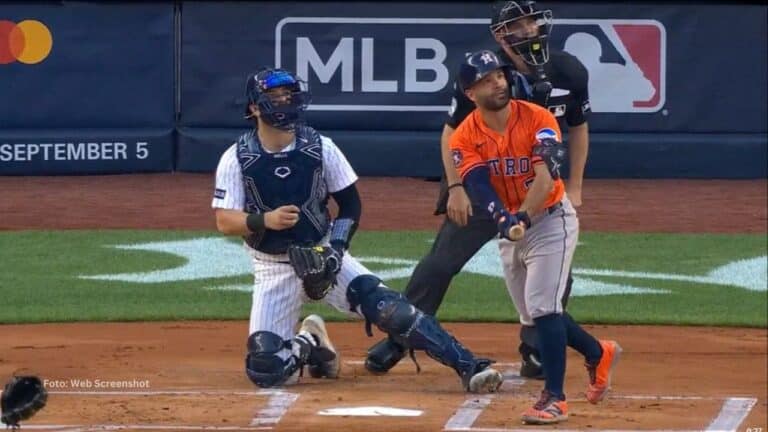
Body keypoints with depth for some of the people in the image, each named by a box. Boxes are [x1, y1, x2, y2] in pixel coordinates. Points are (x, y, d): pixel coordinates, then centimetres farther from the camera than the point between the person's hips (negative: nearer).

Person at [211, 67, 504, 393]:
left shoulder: (320, 148, -5)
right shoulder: (236, 159, -9)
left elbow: (350, 204, 2)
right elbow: (224, 222, -13)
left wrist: (336, 248, -14)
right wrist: (264, 220, -32)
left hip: (323, 255, 0)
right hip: (273, 269, 0)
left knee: (387, 307, -21)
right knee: (265, 370, -11)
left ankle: (468, 366, -23)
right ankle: (309, 344, 23)